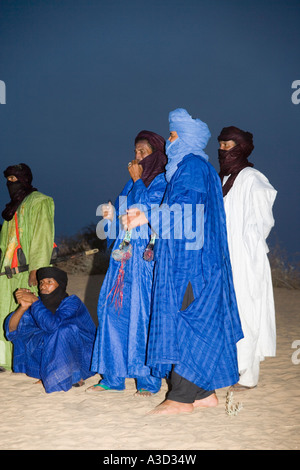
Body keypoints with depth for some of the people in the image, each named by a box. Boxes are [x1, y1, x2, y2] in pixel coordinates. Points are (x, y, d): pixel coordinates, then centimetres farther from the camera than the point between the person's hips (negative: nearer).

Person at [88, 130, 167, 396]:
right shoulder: (132, 184, 20)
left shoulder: (161, 181, -2)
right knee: (114, 310, 4)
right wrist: (112, 215, 1)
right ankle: (114, 377, 11)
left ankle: (149, 380, 3)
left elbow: (150, 211, -16)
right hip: (125, 255, 7)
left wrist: (137, 180, -7)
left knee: (143, 314, -6)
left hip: (146, 256, -7)